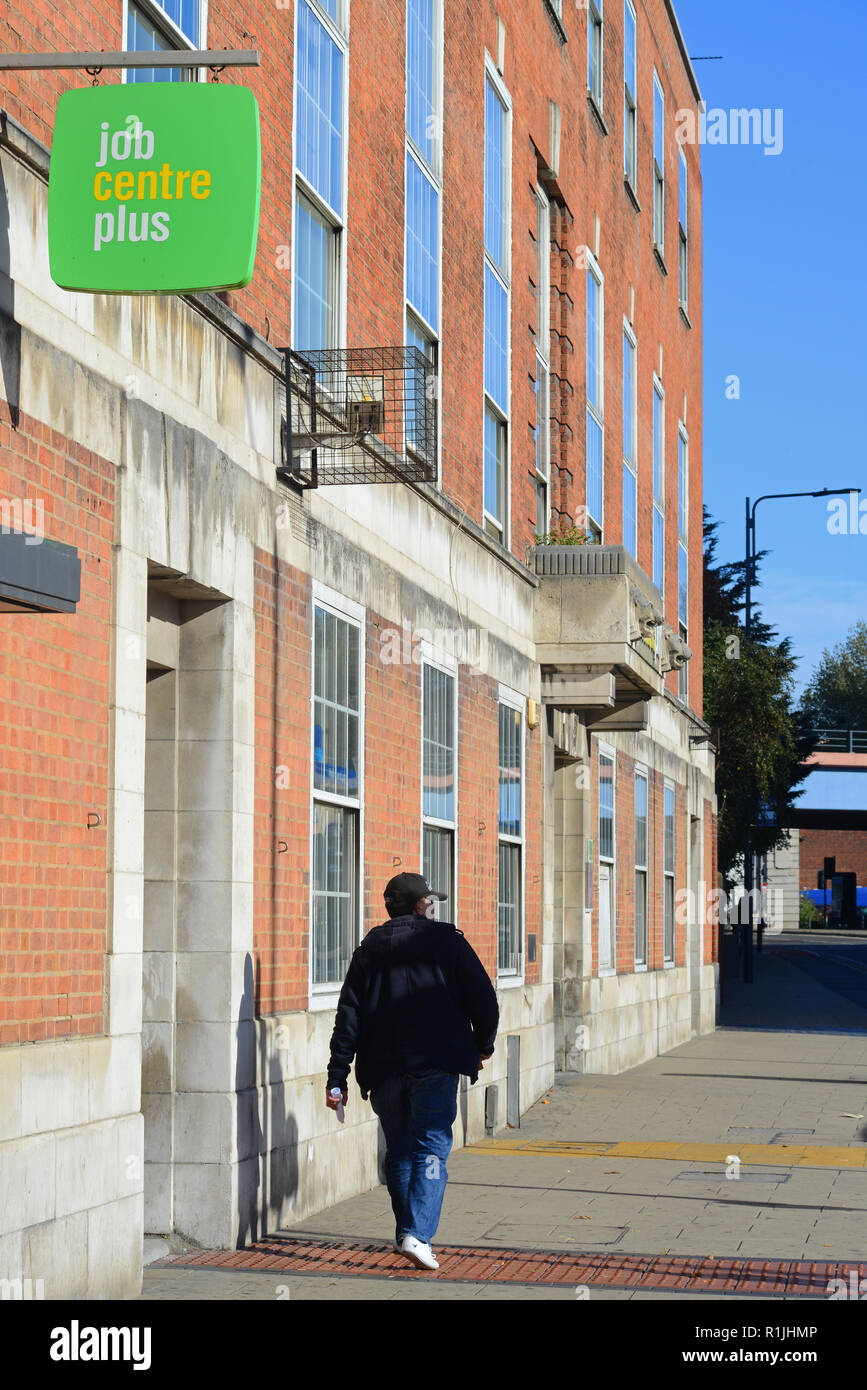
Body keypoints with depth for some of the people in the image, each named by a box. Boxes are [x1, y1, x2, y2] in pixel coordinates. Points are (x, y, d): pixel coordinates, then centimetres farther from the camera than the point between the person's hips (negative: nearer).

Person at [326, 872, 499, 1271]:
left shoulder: (369, 949, 11)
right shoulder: (446, 940, 4)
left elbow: (349, 1015, 5)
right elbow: (482, 997, 2)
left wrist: (337, 1077, 4)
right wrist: (483, 1044, 19)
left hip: (383, 1069, 3)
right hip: (436, 1065, -3)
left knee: (398, 1151, 16)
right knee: (430, 1148, -5)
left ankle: (407, 1234, 21)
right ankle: (416, 1234, -19)